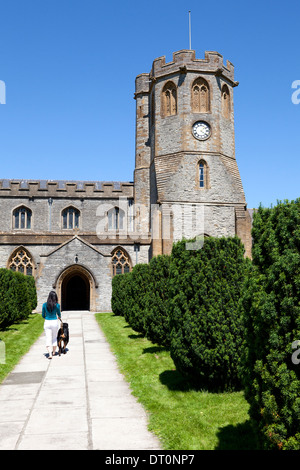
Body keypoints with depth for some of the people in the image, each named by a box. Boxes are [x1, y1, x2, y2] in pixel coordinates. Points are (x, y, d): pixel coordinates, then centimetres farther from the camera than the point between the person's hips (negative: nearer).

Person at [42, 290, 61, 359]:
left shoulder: (44, 304, -6)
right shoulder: (57, 305, -9)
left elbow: (43, 315, 3)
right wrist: (59, 317, 32)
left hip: (47, 322, 0)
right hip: (55, 322, 0)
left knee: (48, 338, 0)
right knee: (54, 337, 19)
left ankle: (50, 354, -14)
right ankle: (53, 352, 30)